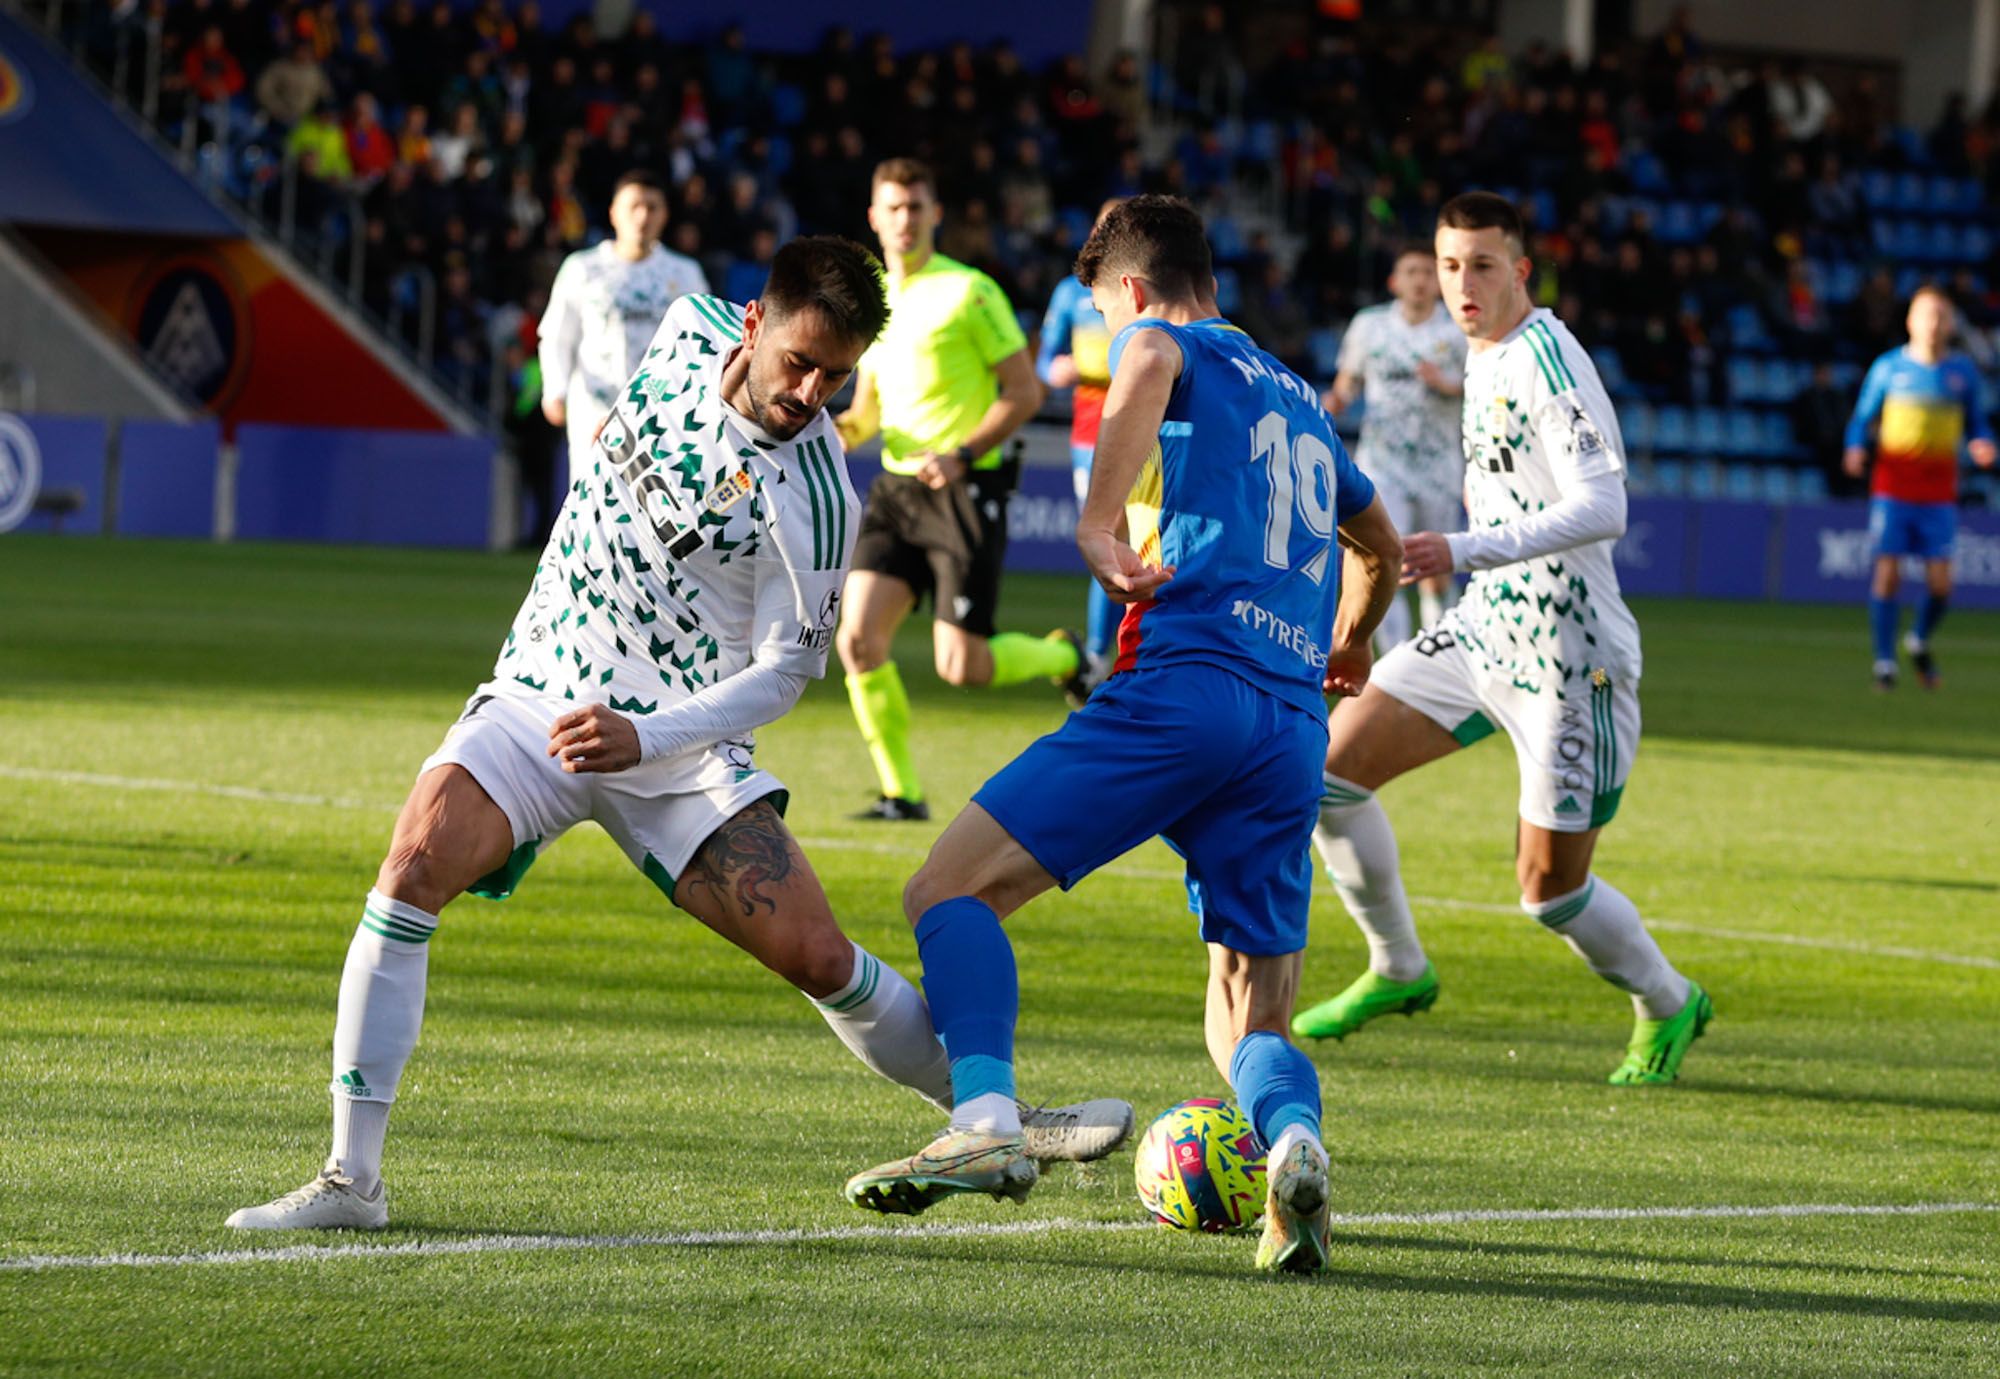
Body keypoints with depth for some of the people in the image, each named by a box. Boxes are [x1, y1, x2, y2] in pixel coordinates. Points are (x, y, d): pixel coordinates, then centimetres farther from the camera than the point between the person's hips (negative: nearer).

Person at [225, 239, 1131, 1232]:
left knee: (817, 957, -10)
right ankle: (351, 1178, -23)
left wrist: (644, 738, -28)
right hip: (539, 702, 2)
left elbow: (781, 672, -13)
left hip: (678, 742, -2)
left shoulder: (816, 502, -15)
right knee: (420, 859, -24)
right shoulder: (690, 331, -3)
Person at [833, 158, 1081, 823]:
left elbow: (1025, 392, -7)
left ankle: (1062, 655, 24)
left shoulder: (969, 291, -7)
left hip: (965, 492, -6)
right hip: (897, 488, 6)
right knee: (857, 637, -10)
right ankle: (901, 792, 1)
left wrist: (962, 455, -19)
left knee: (961, 667, -8)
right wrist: (842, 430, -1)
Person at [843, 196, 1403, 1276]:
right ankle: (1293, 1138, -26)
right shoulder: (1299, 400, 31)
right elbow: (1378, 546, 48)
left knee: (950, 891, -3)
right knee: (1249, 1030, 8)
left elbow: (1150, 364, -18)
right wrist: (1343, 651, 66)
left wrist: (1098, 525, -19)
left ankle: (985, 1123, -24)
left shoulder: (1163, 338, 10)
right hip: (1295, 731, 7)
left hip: (1183, 688, -7)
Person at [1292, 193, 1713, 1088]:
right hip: (1483, 628, 9)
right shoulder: (1484, 357, 11)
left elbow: (1601, 510, -27)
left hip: (1566, 653, -9)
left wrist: (1463, 552, -32)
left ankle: (1668, 1005, 25)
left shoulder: (1547, 360, -18)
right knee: (1329, 768, 0)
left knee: (1550, 890, -3)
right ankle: (1398, 970, 17)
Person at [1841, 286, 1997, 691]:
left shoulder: (1963, 371, 7)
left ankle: (1921, 641, 25)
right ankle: (1884, 661, 3)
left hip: (1939, 492, 1)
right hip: (1893, 486, -1)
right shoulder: (1888, 368, 3)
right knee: (1888, 572, -8)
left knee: (1940, 582, -5)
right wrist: (1856, 449, -11)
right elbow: (1862, 418, 9)